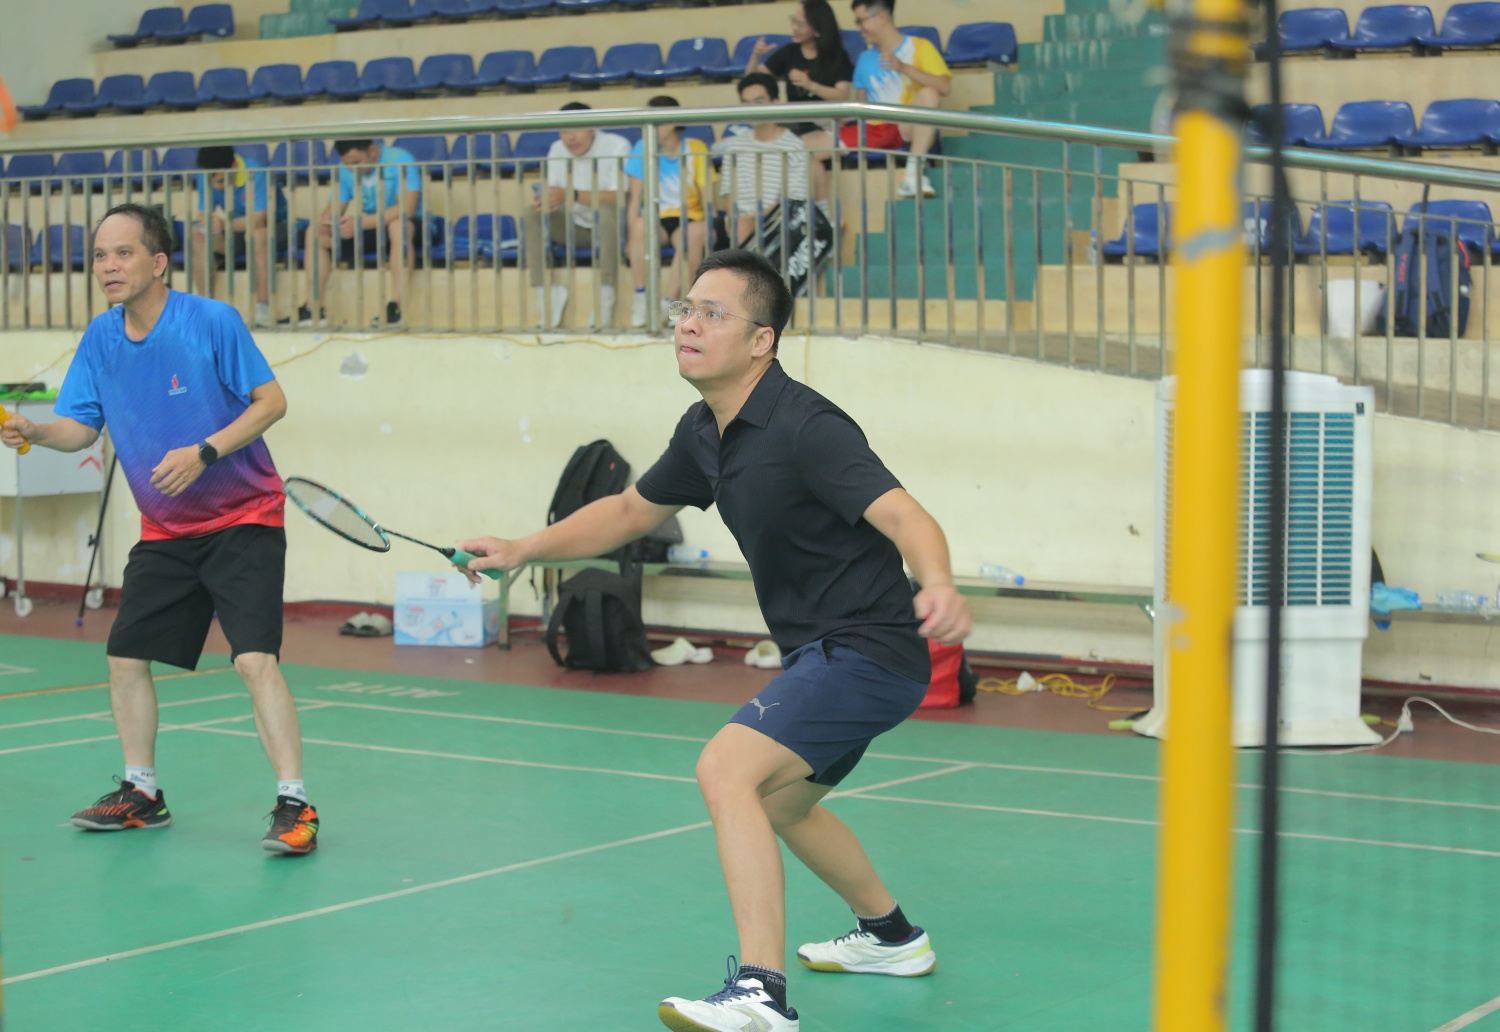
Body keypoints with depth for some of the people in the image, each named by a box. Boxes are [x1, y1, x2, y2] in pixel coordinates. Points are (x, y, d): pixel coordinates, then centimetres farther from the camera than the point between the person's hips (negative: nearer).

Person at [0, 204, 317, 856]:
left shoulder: (212, 322, -16)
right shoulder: (100, 338, 0)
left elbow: (271, 401, -15)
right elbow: (82, 426, 3)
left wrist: (203, 453, -26)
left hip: (243, 517, -6)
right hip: (165, 530, 6)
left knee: (255, 660, -19)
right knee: (126, 656, 7)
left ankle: (294, 806, -14)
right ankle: (141, 794, 26)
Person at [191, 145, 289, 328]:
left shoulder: (255, 171, -26)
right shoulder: (207, 178, -9)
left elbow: (258, 221, -30)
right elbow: (204, 216, -10)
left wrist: (223, 224, -32)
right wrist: (209, 225, -33)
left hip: (275, 229, -5)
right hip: (237, 232, 5)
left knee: (258, 234, -39)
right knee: (198, 236, -20)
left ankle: (263, 310, -38)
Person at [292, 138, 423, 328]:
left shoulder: (400, 160, -17)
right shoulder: (345, 170, 3)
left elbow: (407, 208, -28)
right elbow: (334, 209, 4)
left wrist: (360, 223, -34)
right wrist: (323, 222, -22)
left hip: (411, 227, -7)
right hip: (369, 228, 7)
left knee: (398, 224, -41)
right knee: (314, 234, -7)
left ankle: (395, 306, -43)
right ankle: (313, 309, -14)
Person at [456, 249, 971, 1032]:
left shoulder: (804, 429, -23)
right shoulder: (705, 433, 5)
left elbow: (904, 516, -34)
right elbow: (632, 510, 21)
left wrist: (938, 587, -55)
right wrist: (522, 550, 15)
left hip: (866, 648, -10)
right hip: (823, 653, 10)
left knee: (727, 769, -25)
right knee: (777, 802, 29)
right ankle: (890, 936, 51)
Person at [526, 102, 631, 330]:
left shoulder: (616, 146, -16)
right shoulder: (557, 150, 0)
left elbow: (620, 197, -26)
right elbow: (553, 196, -1)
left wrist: (571, 195, -35)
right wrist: (545, 201, -27)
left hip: (610, 228, -5)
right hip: (576, 228, 5)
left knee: (606, 210, -37)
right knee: (533, 216, -19)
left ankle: (605, 300, -35)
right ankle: (545, 299, -25)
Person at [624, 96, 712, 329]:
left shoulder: (695, 149, -2)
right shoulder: (643, 149, -2)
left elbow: (706, 196, -4)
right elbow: (635, 198, -5)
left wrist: (707, 228, -20)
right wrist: (632, 236, -16)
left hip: (688, 219, 0)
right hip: (656, 219, 1)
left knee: (693, 234, -36)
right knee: (641, 225, -35)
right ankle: (641, 297, -24)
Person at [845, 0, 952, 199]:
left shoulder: (919, 47, 1)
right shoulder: (865, 59, 14)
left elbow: (945, 87, -14)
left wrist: (904, 68, -23)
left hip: (907, 129, -3)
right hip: (873, 130, 3)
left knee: (929, 93, -34)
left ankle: (914, 172, -37)